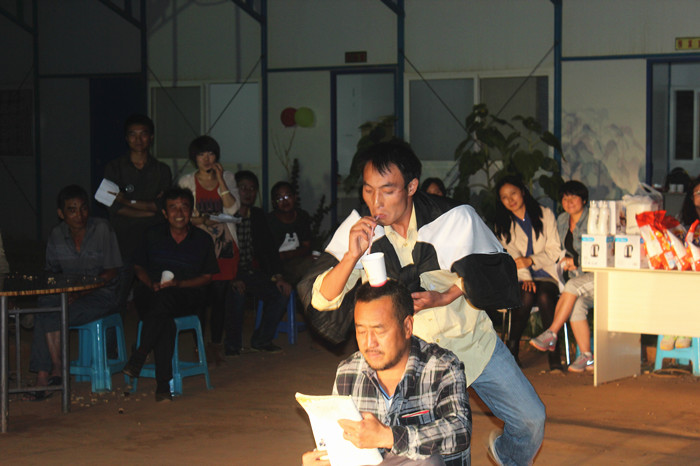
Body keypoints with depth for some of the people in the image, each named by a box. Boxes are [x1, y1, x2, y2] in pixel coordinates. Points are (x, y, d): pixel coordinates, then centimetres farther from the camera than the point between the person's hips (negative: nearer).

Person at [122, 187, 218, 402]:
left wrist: (179, 284, -10)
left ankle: (138, 356, -38)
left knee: (165, 298, -39)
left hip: (187, 296, -1)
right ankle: (163, 383, -38)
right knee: (164, 322, -36)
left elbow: (207, 277, 7)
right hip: (152, 295, 1)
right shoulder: (153, 236, 11)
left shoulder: (203, 240, 8)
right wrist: (152, 284, -5)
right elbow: (139, 267, 17)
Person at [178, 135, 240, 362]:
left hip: (224, 245, 1)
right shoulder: (187, 182, 6)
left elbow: (233, 208, -4)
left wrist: (220, 181, -8)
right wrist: (200, 220, -14)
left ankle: (216, 343, 8)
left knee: (220, 296, -2)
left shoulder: (227, 178, 10)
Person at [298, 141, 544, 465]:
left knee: (531, 420, 6)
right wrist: (352, 256, -34)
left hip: (471, 339, 1)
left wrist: (443, 298, -19)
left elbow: (490, 271, -4)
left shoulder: (453, 218, -18)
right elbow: (321, 300, -17)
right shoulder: (359, 229, -14)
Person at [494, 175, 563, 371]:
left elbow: (554, 252, 1)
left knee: (544, 297, -33)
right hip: (519, 277, 1)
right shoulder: (503, 224, 12)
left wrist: (530, 261, -16)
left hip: (546, 275, -1)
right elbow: (511, 256, 0)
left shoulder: (544, 215, 8)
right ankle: (512, 350, -29)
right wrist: (525, 278, -18)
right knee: (526, 296, -33)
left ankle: (554, 353, -32)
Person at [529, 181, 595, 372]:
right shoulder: (562, 220, 12)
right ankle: (586, 357, -19)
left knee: (573, 286, -32)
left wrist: (576, 261, -12)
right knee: (576, 305, -23)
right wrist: (566, 261, 2)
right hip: (579, 276, 6)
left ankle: (551, 335, -25)